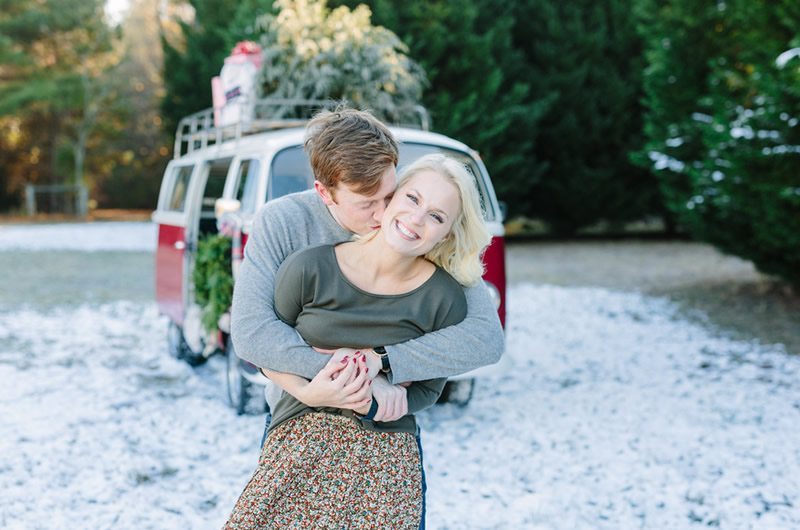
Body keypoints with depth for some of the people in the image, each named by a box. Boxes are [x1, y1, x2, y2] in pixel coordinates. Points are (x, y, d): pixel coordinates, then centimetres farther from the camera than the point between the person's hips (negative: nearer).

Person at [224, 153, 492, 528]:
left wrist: (372, 404, -14)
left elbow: (428, 389, 3)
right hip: (299, 437, 0)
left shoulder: (444, 297, -6)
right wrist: (308, 391, -14)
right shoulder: (310, 268, -8)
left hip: (387, 452, 1)